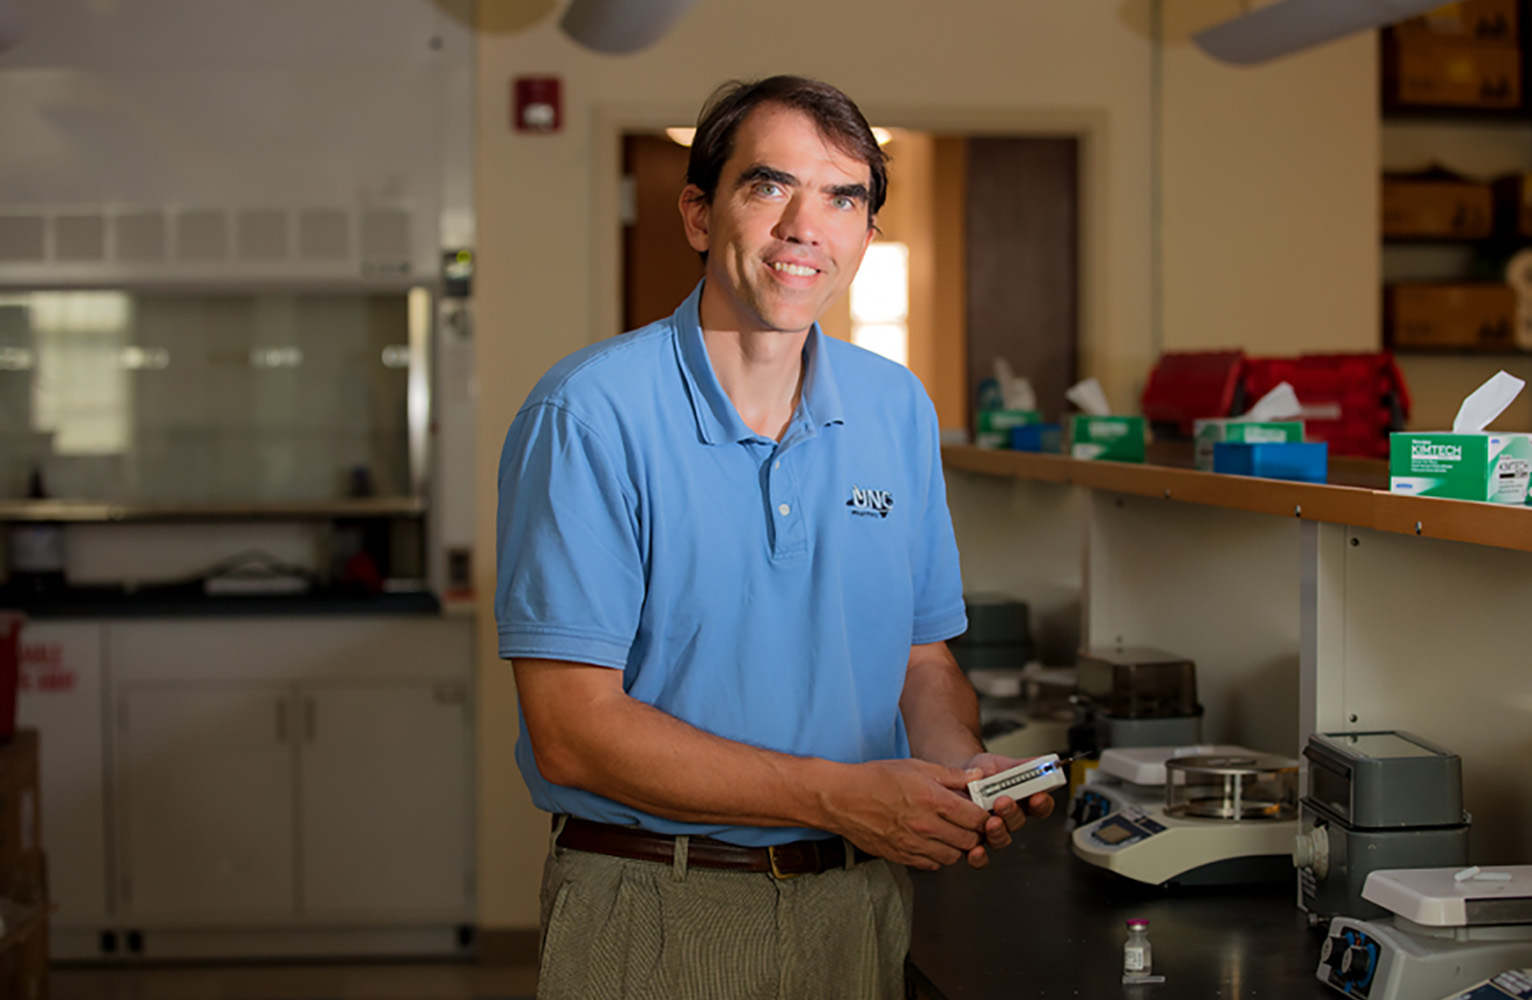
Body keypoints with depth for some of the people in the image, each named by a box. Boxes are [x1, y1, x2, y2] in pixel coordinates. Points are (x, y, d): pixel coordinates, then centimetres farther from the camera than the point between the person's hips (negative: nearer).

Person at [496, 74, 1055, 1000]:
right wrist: (838, 795, -20)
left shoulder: (900, 410, 5)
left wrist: (961, 767, -10)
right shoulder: (589, 416, -14)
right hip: (656, 912, -5)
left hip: (859, 906, 5)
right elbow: (573, 731, -17)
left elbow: (924, 658, 12)